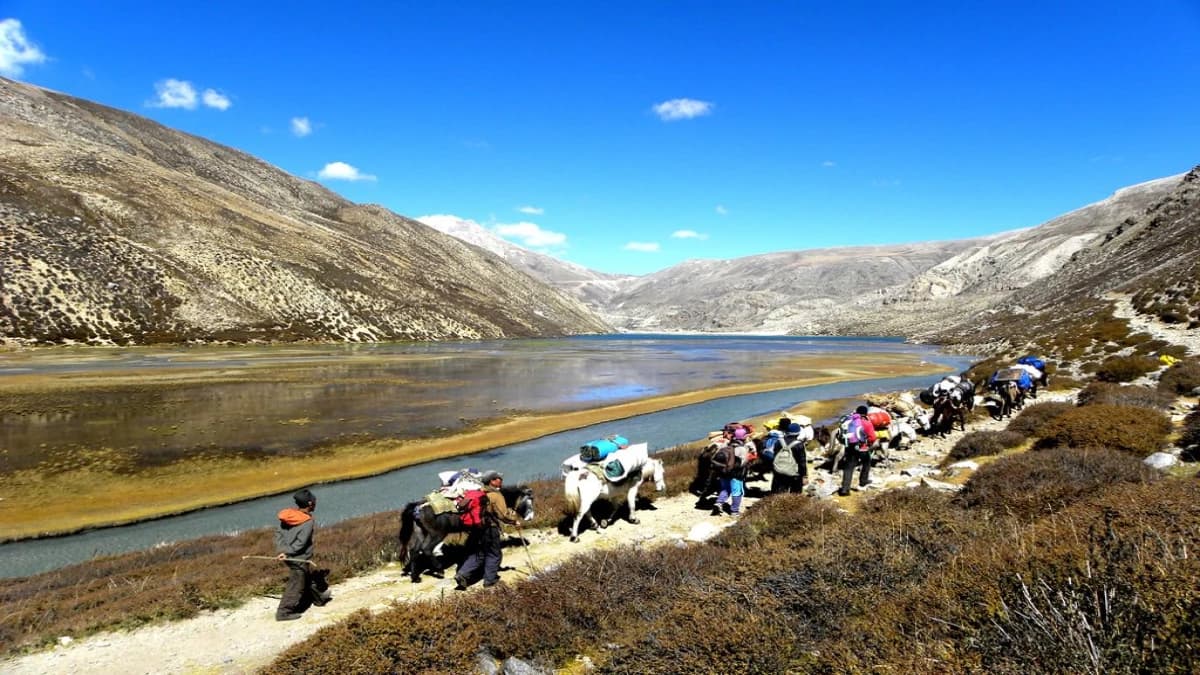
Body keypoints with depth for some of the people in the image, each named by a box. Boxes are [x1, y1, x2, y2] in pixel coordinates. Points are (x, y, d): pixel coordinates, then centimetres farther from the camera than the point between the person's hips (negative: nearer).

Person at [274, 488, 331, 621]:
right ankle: (283, 612, 12)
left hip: (289, 555, 8)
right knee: (296, 585, 7)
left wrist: (282, 549, -9)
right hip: (299, 559, -8)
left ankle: (319, 598, 42)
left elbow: (278, 532, -3)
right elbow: (301, 543, -23)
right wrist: (287, 553, -12)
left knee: (308, 578, 25)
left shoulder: (288, 516, -1)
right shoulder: (308, 522, -22)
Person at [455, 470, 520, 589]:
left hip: (477, 528, 7)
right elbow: (504, 514, -16)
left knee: (477, 554, 16)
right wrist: (515, 518, -1)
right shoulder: (496, 495, -15)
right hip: (490, 529, -7)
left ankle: (462, 575, 5)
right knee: (494, 554, 10)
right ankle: (490, 579, 13)